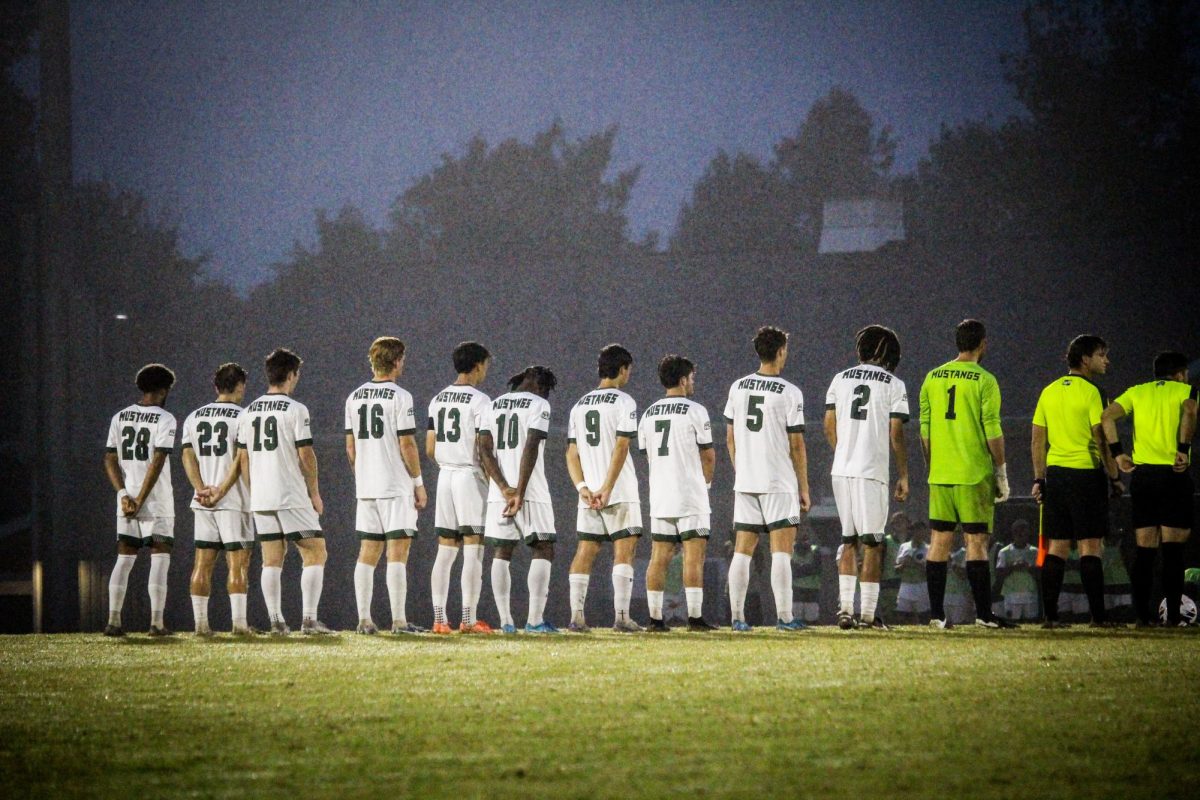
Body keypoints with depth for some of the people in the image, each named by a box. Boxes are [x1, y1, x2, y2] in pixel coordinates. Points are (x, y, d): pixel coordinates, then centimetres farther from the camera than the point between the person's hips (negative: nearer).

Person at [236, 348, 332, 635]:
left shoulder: (249, 412, 9)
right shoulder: (295, 410, -8)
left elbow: (243, 458, 12)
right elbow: (305, 455, -10)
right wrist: (315, 493, -1)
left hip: (260, 500, 6)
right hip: (293, 498, -6)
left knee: (272, 560, 10)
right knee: (315, 554, 1)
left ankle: (276, 621, 5)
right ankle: (309, 619, -7)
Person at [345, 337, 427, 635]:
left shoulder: (354, 398, 9)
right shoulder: (400, 397, -10)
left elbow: (351, 447, 13)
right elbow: (406, 445, -12)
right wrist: (419, 482, -4)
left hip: (365, 488, 6)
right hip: (396, 487, -6)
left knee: (368, 552, 8)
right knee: (398, 552, -5)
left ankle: (364, 619, 5)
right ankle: (399, 620, -8)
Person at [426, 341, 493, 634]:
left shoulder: (438, 400, 10)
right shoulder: (479, 401, -11)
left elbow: (430, 449, 11)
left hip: (445, 477, 6)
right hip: (471, 476, -6)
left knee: (445, 551, 8)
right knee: (473, 551, -4)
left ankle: (439, 618, 6)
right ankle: (469, 618, -8)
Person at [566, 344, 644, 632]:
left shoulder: (580, 405, 13)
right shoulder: (623, 402, -5)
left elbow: (572, 453, 7)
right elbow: (620, 449, -14)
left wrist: (582, 487, 0)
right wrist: (607, 489, -15)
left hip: (589, 493, 5)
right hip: (620, 491, -5)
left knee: (585, 551, 5)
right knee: (624, 550, -3)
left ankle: (577, 616, 0)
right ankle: (621, 616, -10)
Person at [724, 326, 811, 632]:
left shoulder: (737, 388, 6)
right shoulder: (789, 394, -9)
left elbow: (730, 438, 12)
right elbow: (796, 445, -7)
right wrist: (804, 488, 0)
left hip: (745, 482, 5)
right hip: (780, 483, -5)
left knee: (742, 550, 7)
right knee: (781, 550, -3)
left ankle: (737, 616, 6)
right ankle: (784, 616, -7)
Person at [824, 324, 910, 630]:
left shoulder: (840, 380, 9)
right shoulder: (894, 386, -3)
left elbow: (829, 427, 10)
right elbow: (896, 435, -6)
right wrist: (903, 476, 2)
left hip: (841, 470, 4)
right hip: (872, 472, -4)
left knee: (848, 539, 13)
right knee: (872, 541, 1)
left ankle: (844, 606, 3)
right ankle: (868, 613, -1)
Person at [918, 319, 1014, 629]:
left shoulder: (933, 378, 8)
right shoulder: (984, 381, -7)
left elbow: (925, 429, 9)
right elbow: (992, 430, -10)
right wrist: (1001, 472, -2)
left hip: (939, 474, 4)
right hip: (974, 475, -4)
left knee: (939, 540, 6)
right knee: (976, 540, -3)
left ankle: (936, 613, 6)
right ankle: (983, 613, -4)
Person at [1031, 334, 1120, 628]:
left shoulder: (1049, 392, 11)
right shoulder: (1090, 392, -9)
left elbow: (1037, 441, 12)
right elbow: (1101, 439, -12)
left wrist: (1039, 479, 16)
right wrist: (1114, 478, -5)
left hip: (1055, 473, 6)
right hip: (1086, 473, -6)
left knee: (1056, 547, 8)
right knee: (1089, 547, -3)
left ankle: (1050, 615, 5)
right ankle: (1097, 616, -4)